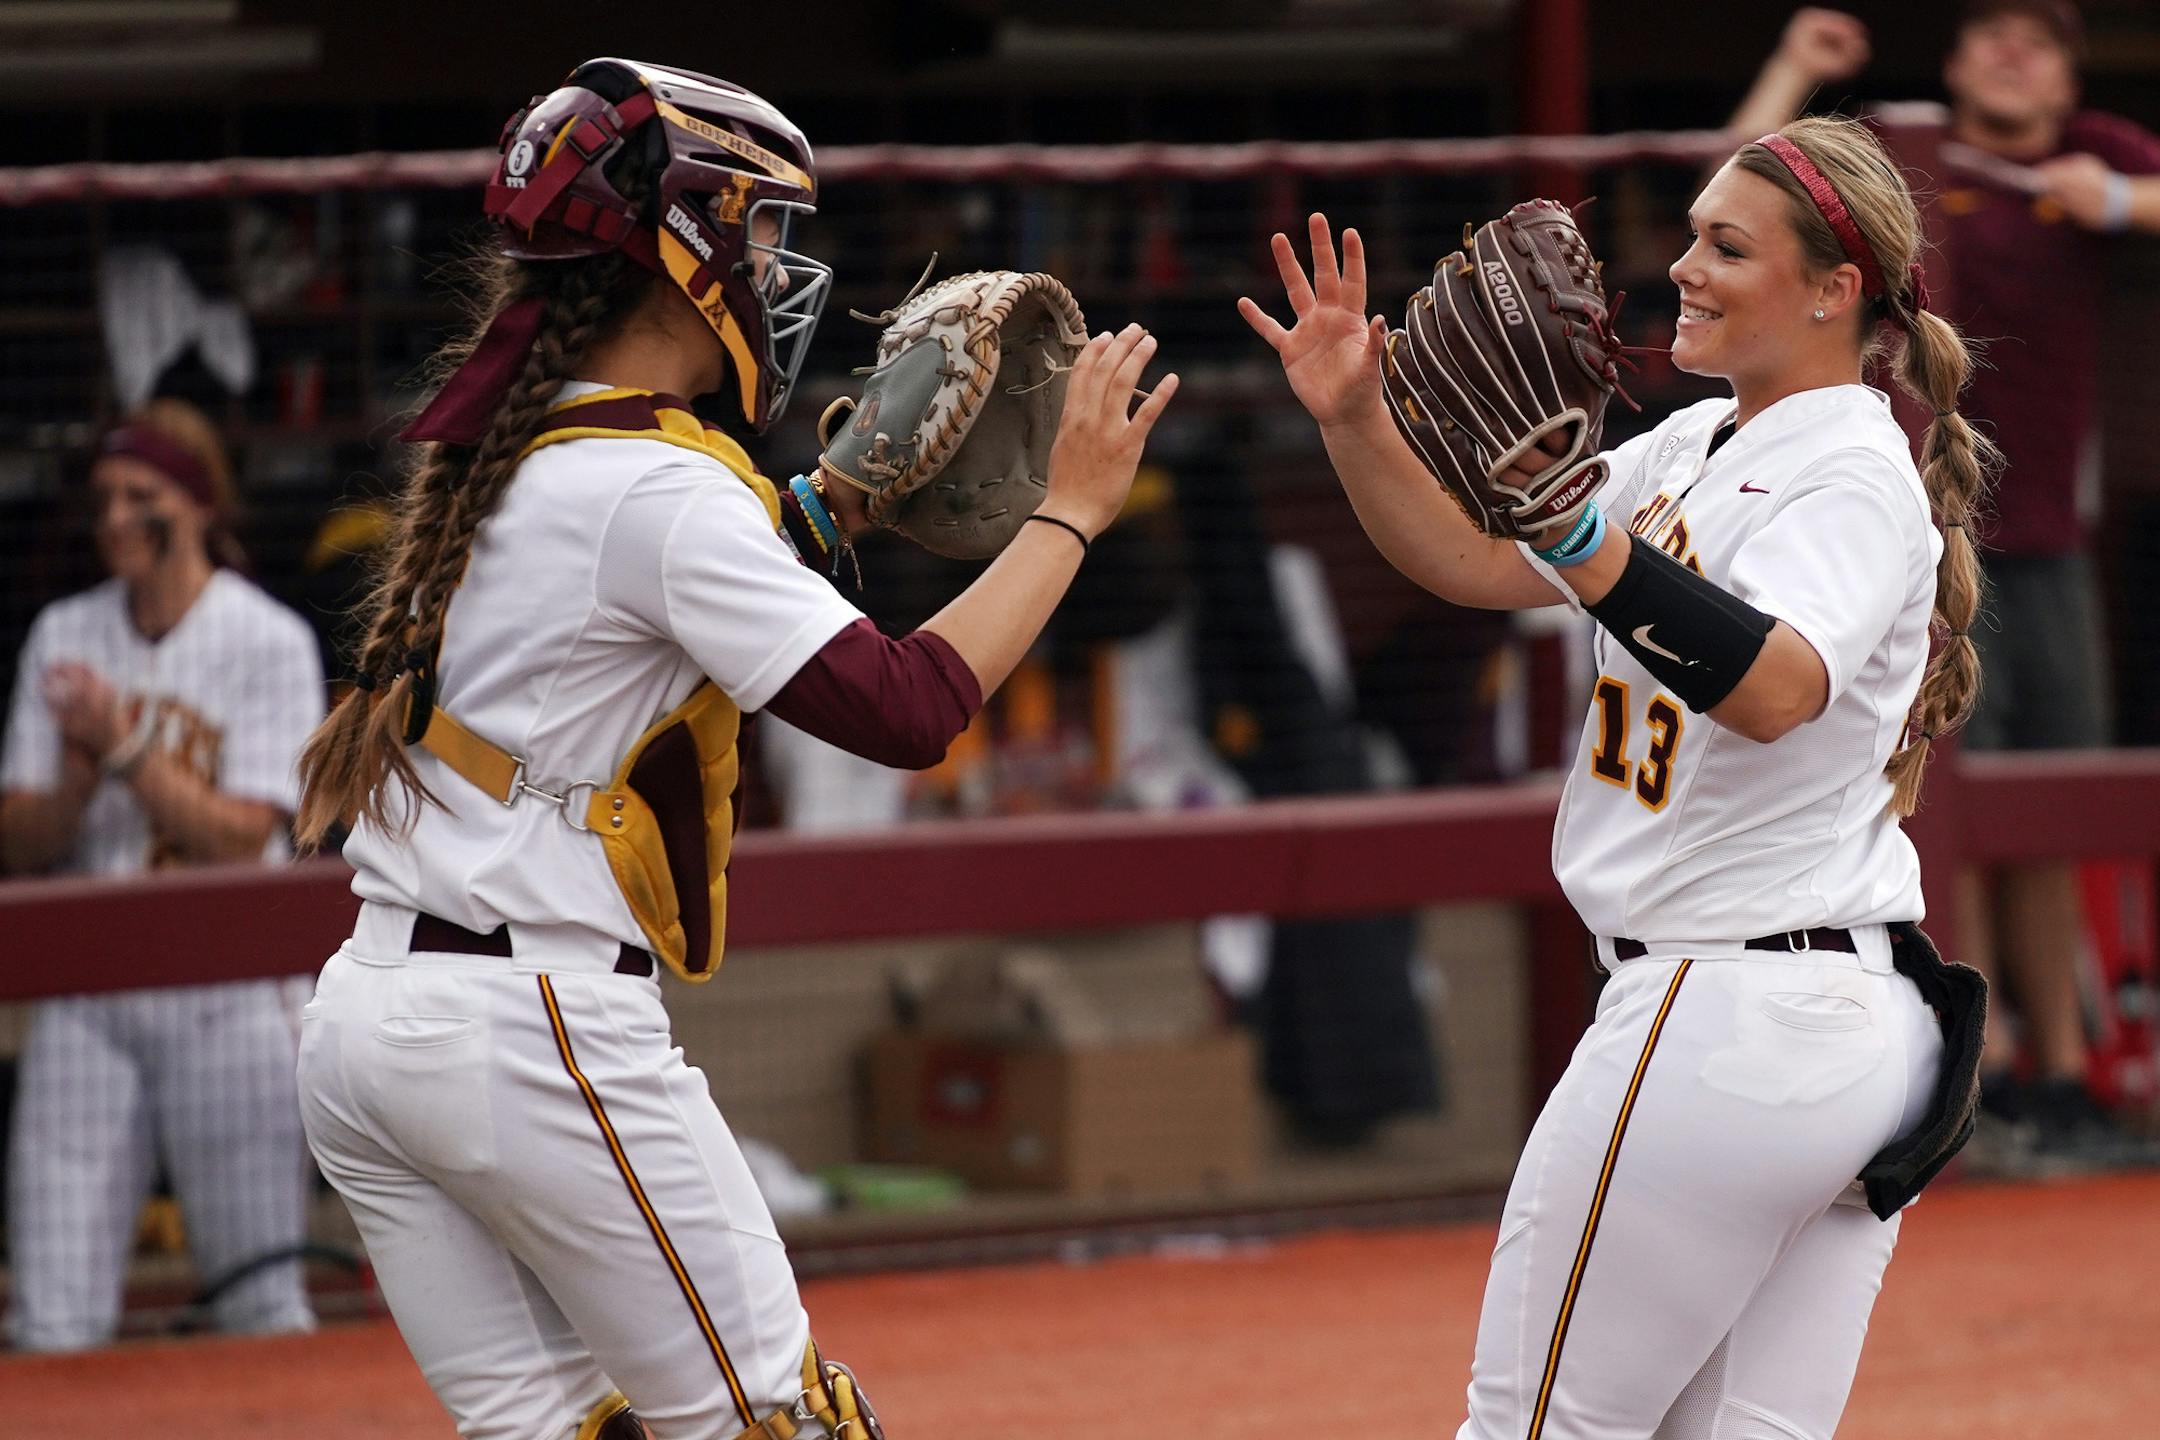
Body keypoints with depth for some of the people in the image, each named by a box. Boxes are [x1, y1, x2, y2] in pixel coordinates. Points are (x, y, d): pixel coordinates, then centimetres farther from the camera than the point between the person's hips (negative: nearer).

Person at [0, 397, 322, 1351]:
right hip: (86, 994, 3)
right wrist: (82, 770, -14)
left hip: (226, 997, -3)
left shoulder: (270, 642, -2)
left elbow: (238, 837, -10)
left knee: (262, 1307, -4)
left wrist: (125, 746, -19)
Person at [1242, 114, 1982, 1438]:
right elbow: (1477, 567, 13)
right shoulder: (1703, 446, 15)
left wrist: (1579, 537, -44)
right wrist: (1356, 422, -2)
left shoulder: (1856, 477, -14)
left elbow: (1772, 688, -33)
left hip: (1734, 1018, -10)